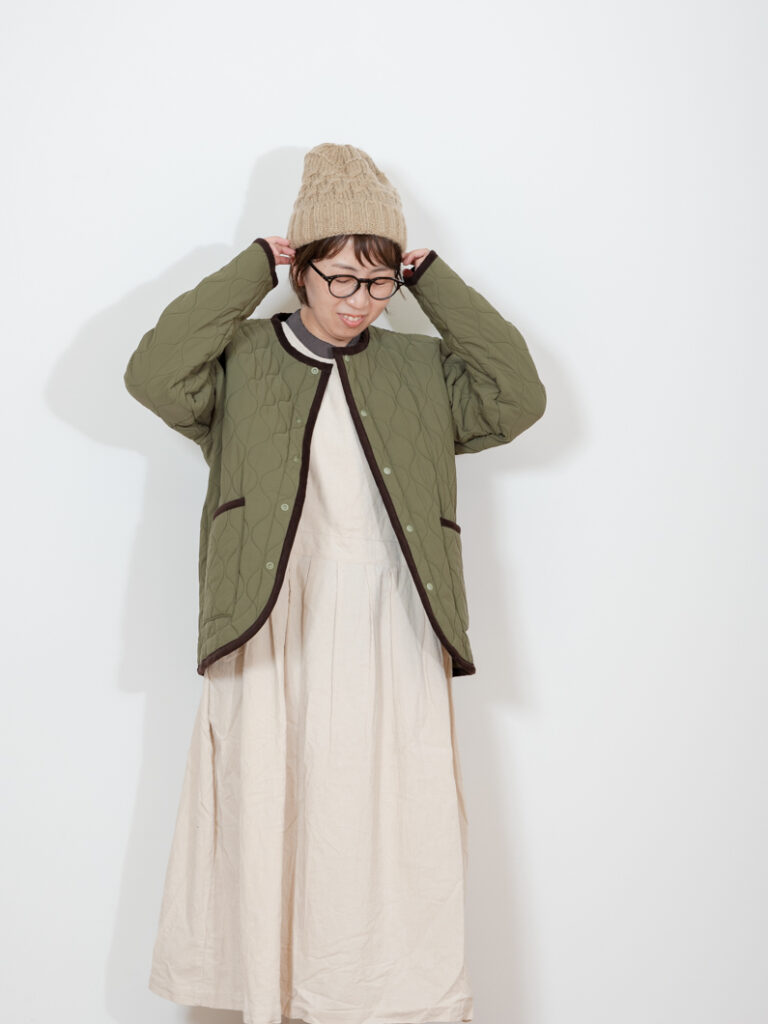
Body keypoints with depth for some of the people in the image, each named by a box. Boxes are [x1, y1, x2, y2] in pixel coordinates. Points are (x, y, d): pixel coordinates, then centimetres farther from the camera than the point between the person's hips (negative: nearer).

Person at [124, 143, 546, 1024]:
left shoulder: (421, 370, 13)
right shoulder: (240, 362, 6)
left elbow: (517, 398, -1)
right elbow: (153, 374, -13)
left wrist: (433, 282, 2)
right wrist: (254, 267, -5)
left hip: (392, 651, 2)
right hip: (272, 635, -1)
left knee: (390, 849, 2)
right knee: (274, 832, 2)